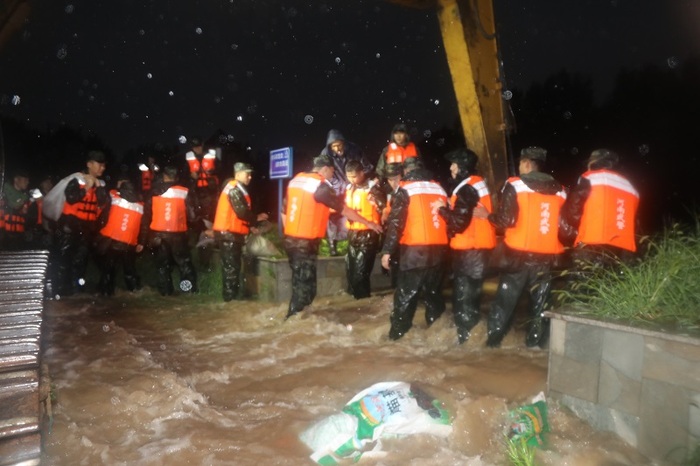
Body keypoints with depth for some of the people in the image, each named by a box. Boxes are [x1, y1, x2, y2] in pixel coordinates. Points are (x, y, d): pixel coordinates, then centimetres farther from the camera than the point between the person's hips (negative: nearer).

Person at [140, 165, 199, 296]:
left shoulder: (153, 193, 2)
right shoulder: (184, 192, -5)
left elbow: (146, 217, 2)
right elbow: (192, 216, -5)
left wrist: (144, 239, 8)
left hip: (158, 235, 2)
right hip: (177, 235, -1)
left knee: (163, 264, 14)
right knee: (184, 262, 12)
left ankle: (165, 291, 17)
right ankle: (189, 288, 8)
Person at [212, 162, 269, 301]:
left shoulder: (238, 189, 17)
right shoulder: (234, 189, -14)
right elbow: (242, 212, -20)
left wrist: (250, 225, 9)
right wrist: (256, 218, -5)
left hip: (232, 233, 10)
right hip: (228, 233, -10)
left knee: (234, 266, 14)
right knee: (231, 267, -4)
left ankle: (233, 295, 22)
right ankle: (230, 297, 2)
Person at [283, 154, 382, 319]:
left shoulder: (295, 180, 11)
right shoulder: (320, 185, -11)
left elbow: (285, 211, 14)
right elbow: (344, 209, -7)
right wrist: (368, 223, 2)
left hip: (290, 238, 8)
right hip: (306, 241, -8)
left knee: (299, 281, 20)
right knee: (305, 284, 1)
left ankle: (294, 316, 30)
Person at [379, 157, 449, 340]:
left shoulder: (405, 189, -3)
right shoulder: (439, 188, 15)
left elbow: (396, 222, -10)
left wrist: (387, 250, -8)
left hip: (414, 249, -5)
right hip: (439, 249, 5)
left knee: (406, 294, 2)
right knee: (434, 292, 16)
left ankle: (397, 333, 5)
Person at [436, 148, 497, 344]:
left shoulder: (466, 189, -18)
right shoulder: (479, 184, 13)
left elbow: (459, 222, -23)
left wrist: (442, 209, -10)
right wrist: (450, 207, 10)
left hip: (468, 249, -10)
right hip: (480, 246, 10)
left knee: (463, 293, -1)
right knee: (471, 291, 17)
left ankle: (466, 335, 7)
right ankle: (471, 331, 28)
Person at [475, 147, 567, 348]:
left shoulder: (515, 185, -6)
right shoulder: (558, 189, 9)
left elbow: (506, 220, -13)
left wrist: (487, 215, 3)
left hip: (519, 253, -3)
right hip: (547, 255, 4)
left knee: (506, 296, 7)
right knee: (540, 300, 13)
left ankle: (494, 338, 12)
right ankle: (536, 341, 17)